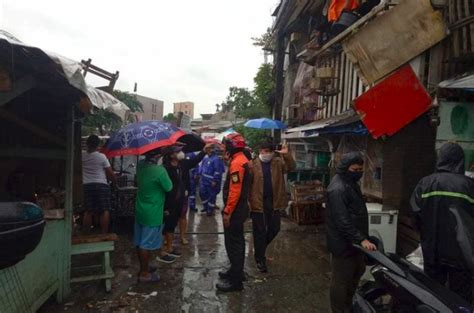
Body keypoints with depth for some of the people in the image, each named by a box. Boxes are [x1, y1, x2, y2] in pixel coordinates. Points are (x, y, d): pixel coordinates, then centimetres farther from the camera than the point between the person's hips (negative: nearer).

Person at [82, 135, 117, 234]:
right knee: (104, 211, 3)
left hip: (86, 186, 4)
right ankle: (104, 233, 3)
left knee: (88, 211, 11)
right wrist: (115, 181, 13)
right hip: (101, 185, -4)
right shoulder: (102, 156, -6)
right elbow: (110, 173, -3)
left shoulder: (82, 156, 3)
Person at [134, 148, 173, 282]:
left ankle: (143, 268, 34)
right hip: (152, 213, -8)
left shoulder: (141, 165, -2)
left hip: (140, 210, 8)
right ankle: (144, 274, 16)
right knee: (147, 244, 4)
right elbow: (169, 188, -11)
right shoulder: (159, 171, -24)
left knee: (140, 242, 17)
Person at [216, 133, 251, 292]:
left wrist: (227, 212, -21)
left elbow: (234, 191, -25)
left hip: (235, 210, -10)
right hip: (241, 208, 10)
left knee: (233, 243, -3)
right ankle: (236, 271, 32)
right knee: (237, 241, 19)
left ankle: (235, 280, 6)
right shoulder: (243, 160, 12)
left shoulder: (236, 163, -21)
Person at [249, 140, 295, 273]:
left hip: (274, 201, 4)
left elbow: (291, 167, -4)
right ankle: (260, 259, 21)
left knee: (274, 228, 14)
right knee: (260, 231, 6)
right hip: (258, 202, -4)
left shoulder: (278, 162, 6)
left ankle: (260, 248, 40)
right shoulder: (253, 164, -7)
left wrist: (286, 155, -16)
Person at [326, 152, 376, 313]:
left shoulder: (351, 182, 9)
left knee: (356, 273, 23)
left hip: (354, 241, 11)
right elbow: (342, 221, -28)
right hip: (344, 243, -11)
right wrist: (361, 239, -28)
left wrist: (362, 237, 21)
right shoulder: (338, 188, -25)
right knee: (341, 280, 4)